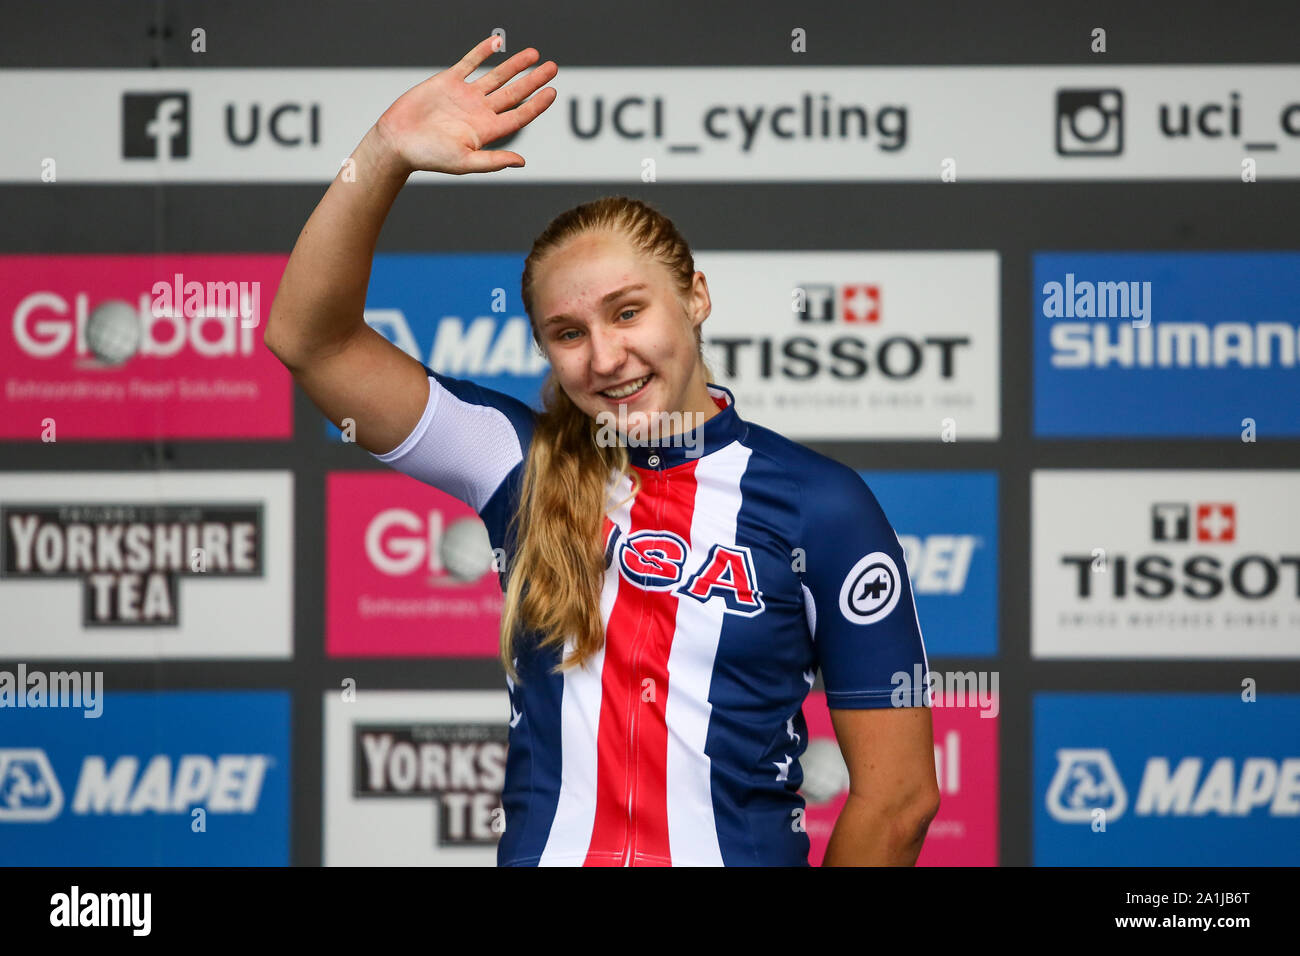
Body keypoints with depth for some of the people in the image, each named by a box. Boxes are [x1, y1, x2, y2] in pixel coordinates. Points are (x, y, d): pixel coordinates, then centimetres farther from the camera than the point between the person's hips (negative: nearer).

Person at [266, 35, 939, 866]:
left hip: (746, 853, -3)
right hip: (541, 848, 3)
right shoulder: (527, 466, 8)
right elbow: (310, 338, 4)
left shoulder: (820, 506, 0)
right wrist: (388, 154, -7)